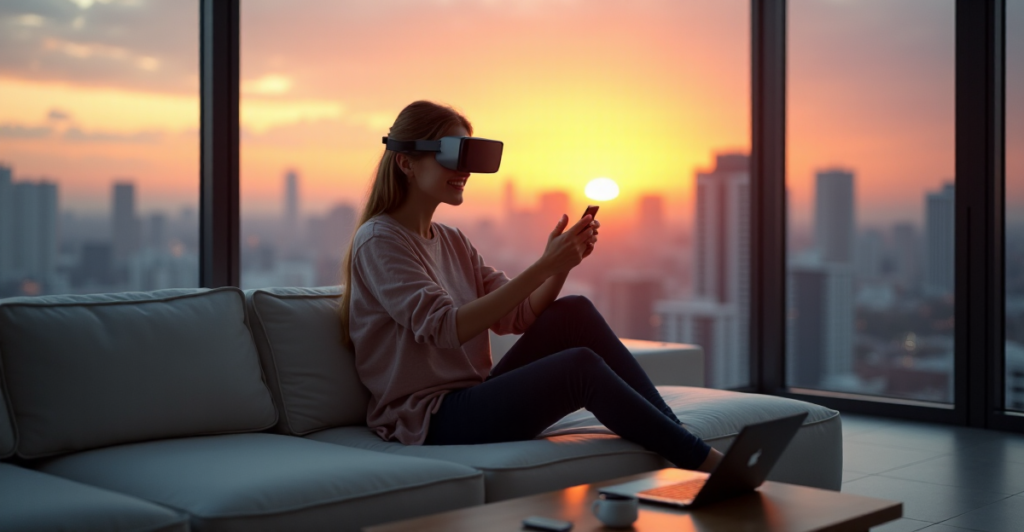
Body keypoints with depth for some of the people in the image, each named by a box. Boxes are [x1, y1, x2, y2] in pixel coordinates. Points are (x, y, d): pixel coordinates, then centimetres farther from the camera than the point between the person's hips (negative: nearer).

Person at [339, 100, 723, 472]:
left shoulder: (453, 243, 16)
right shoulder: (378, 241, -9)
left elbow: (520, 317, 8)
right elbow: (446, 328, -22)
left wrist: (563, 263, -10)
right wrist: (545, 266, -24)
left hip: (472, 399, 8)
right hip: (429, 418, -8)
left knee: (575, 312, -10)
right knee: (581, 365, -25)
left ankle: (678, 435, -9)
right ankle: (704, 462, -16)